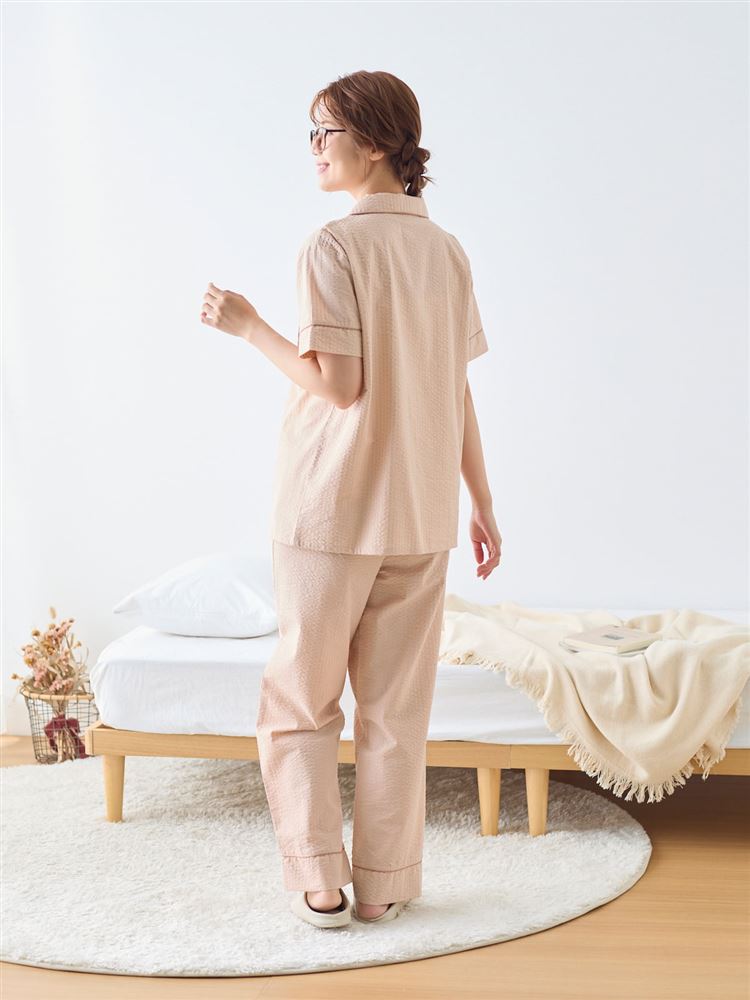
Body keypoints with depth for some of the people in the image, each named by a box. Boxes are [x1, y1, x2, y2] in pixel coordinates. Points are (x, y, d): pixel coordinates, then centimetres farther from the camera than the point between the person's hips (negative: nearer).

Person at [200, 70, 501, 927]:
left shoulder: (333, 246, -11)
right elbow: (459, 393, 7)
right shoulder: (446, 252, 6)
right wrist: (481, 505, 13)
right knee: (396, 710, 11)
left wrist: (249, 326, -6)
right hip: (423, 513, 5)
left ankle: (320, 882, 12)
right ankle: (385, 884, 19)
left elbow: (339, 385, -17)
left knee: (301, 701, 11)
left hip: (334, 511, -5)